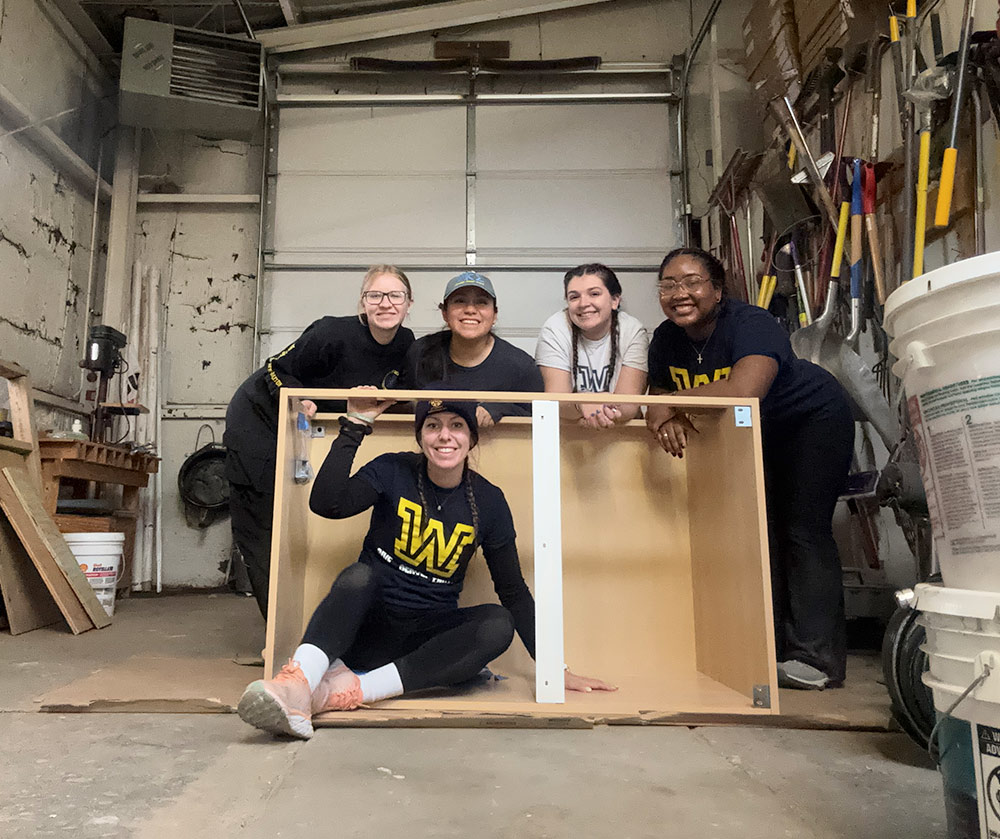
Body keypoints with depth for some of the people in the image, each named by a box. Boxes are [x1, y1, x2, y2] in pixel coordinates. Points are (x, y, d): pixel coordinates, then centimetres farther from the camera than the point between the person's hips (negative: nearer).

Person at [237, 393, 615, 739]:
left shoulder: (487, 501, -1)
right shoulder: (393, 472, -4)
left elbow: (513, 591, 3)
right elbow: (326, 503, -22)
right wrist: (355, 425, -20)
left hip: (429, 636, 2)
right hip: (368, 627, -1)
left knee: (498, 623, -28)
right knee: (359, 574, -31)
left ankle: (353, 689, -37)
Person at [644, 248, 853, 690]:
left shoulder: (751, 325, -33)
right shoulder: (666, 339, -11)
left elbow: (745, 389, -51)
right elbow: (659, 398, -7)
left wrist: (672, 403, -42)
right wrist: (667, 418, -32)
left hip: (813, 420, -6)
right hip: (754, 436, 7)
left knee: (803, 530, -12)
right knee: (761, 531, 8)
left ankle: (818, 657, -6)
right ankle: (772, 642, 19)